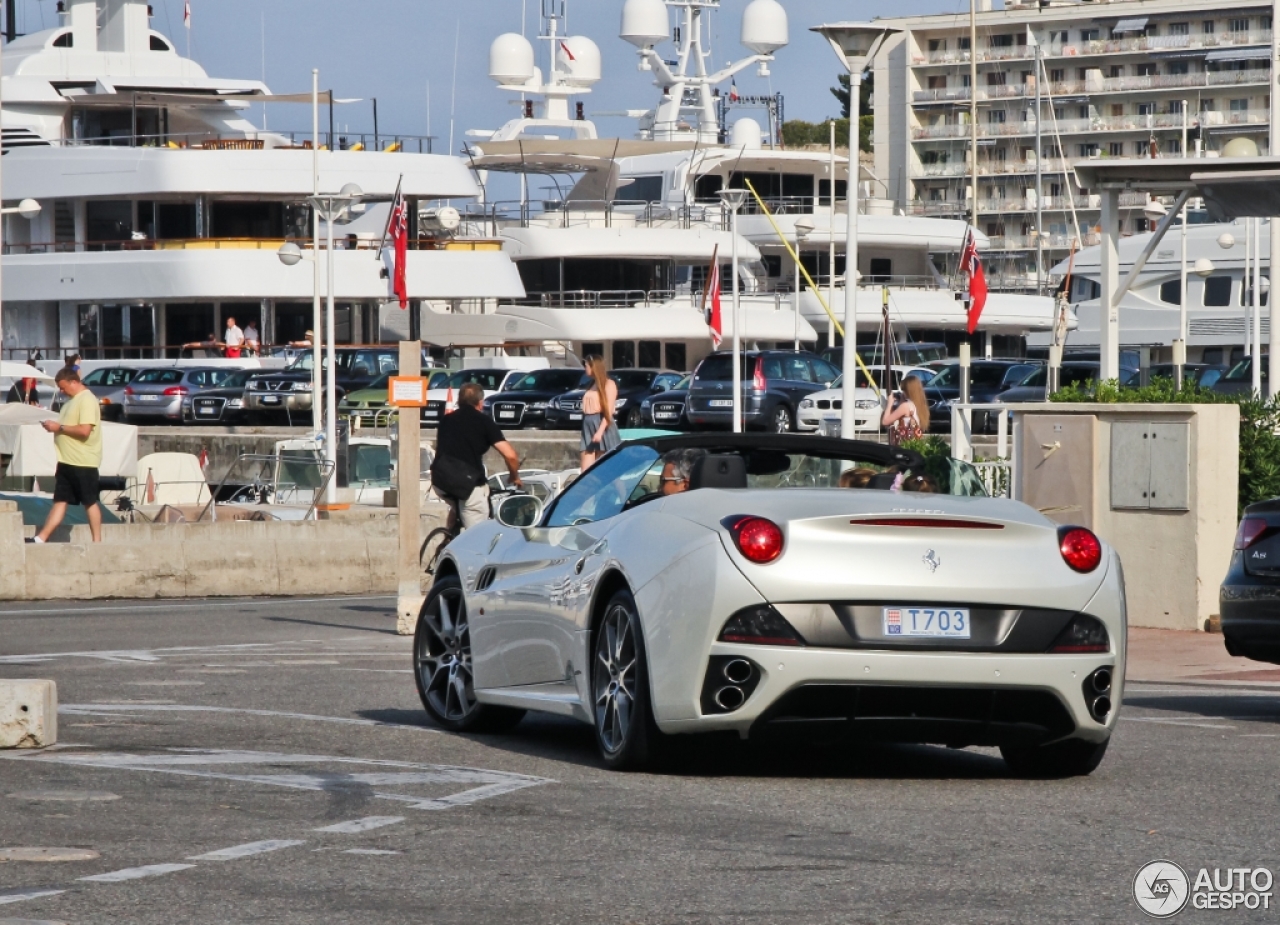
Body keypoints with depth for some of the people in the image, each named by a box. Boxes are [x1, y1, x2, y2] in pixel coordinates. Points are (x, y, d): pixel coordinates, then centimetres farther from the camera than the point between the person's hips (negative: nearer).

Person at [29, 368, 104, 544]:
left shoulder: (87, 400, -15)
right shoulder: (72, 400, 15)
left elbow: (84, 430, -24)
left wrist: (59, 427, -17)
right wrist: (53, 426, 5)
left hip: (83, 463, -9)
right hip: (67, 461, 9)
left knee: (90, 502, -1)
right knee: (60, 501, 7)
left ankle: (97, 541, 6)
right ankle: (41, 539, 5)